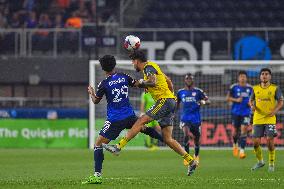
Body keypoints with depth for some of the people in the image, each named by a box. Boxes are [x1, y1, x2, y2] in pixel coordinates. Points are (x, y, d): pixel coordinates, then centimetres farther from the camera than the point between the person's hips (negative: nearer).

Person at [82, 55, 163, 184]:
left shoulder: (104, 84, -9)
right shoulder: (124, 77, 1)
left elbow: (96, 101, 5)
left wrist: (91, 92, 23)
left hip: (115, 120, -5)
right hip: (129, 115, 5)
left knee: (98, 144, -3)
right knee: (144, 128, 34)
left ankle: (97, 175, -13)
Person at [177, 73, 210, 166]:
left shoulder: (198, 91, 0)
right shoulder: (181, 92, 8)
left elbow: (208, 101, -3)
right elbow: (177, 104, 23)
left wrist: (203, 102, -24)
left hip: (196, 119, 0)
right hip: (185, 118, 0)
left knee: (196, 138, 8)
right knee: (186, 134, -25)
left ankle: (196, 156, 36)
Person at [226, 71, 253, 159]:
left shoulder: (250, 88, 4)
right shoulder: (234, 87, -2)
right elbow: (228, 98, 1)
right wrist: (236, 100, -15)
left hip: (246, 112, 0)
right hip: (236, 112, 0)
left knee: (244, 130, -12)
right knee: (236, 130, 9)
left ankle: (242, 151, -15)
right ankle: (235, 145, 39)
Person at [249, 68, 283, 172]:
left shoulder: (275, 88, 0)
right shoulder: (255, 88, 7)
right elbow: (251, 100, 18)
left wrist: (275, 110, -15)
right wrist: (252, 106, -5)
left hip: (270, 119, -3)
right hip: (257, 119, 3)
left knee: (270, 141, -9)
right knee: (255, 142, 0)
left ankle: (271, 164, 7)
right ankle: (260, 161, 24)